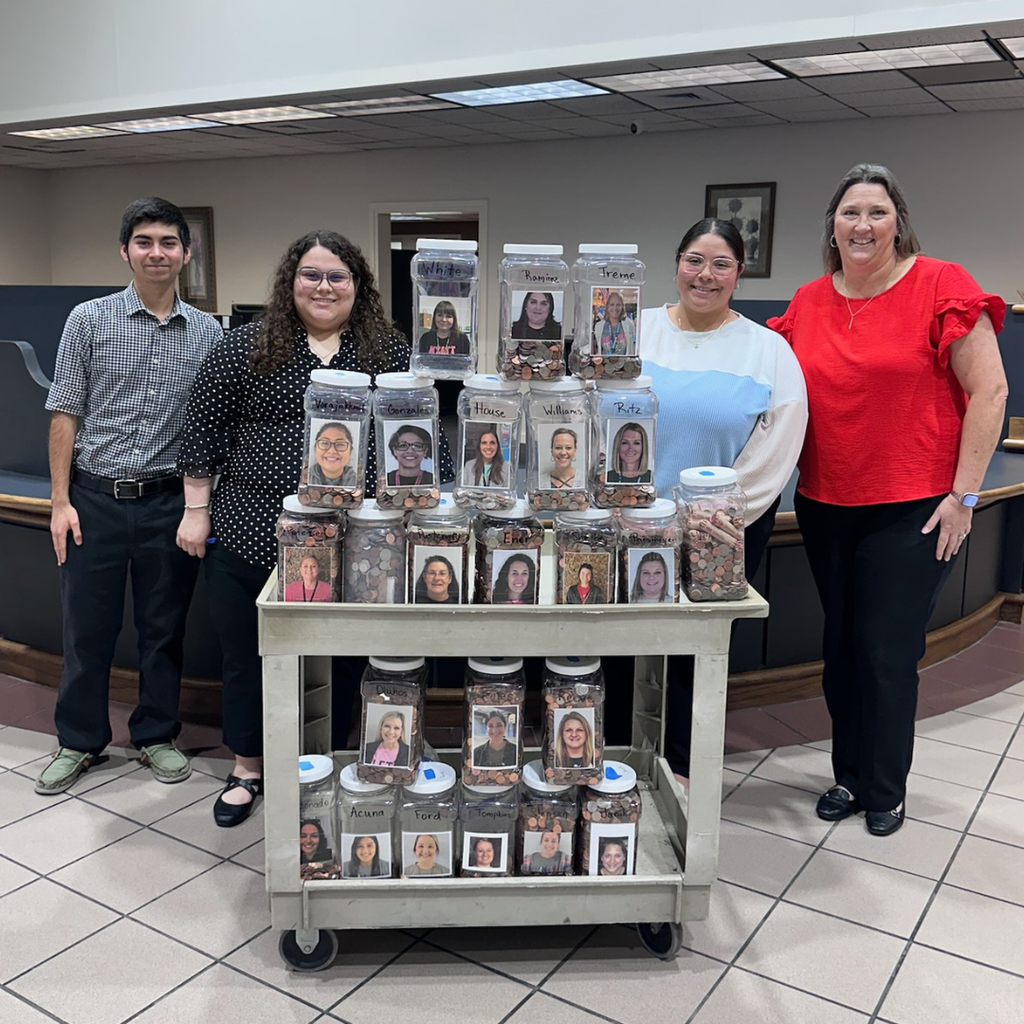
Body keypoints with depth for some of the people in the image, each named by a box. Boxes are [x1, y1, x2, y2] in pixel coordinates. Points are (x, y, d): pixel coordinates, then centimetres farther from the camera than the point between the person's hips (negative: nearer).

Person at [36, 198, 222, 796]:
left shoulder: (208, 334, 5)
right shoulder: (90, 320, 0)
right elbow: (66, 414, 0)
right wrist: (61, 501, -5)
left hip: (169, 501, 1)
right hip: (95, 499, -1)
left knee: (165, 629, 11)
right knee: (87, 628, 9)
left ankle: (157, 735, 29)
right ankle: (80, 741, 27)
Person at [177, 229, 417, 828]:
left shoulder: (390, 352, 4)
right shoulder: (248, 347, 2)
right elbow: (205, 429, 4)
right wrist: (197, 509, 2)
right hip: (250, 536, 0)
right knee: (246, 656, 13)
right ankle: (248, 769, 34)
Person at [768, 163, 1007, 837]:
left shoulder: (941, 286, -8)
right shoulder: (808, 303, 6)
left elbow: (989, 391, -9)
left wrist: (963, 494, -11)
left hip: (913, 509, -5)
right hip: (825, 505, 5)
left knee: (887, 652, 1)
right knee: (841, 646, 14)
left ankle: (885, 791, 23)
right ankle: (848, 776, 32)